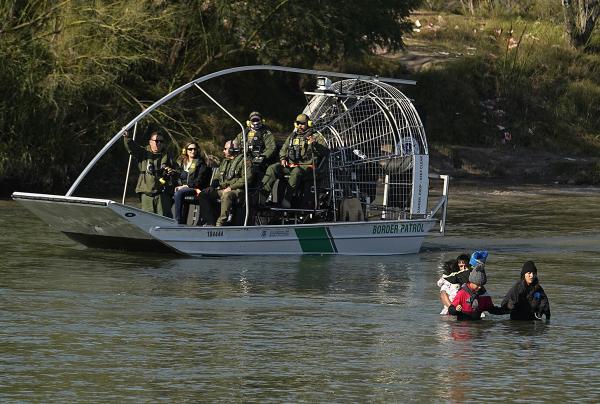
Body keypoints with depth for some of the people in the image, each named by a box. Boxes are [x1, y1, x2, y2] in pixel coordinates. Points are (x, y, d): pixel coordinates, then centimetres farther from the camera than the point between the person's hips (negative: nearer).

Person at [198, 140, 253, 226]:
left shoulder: (244, 161, 1)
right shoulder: (224, 162, 26)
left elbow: (247, 179, -11)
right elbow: (217, 178, 29)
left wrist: (231, 187, -17)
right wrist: (212, 186, 7)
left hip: (236, 190, -8)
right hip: (221, 189, 8)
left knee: (227, 196, -41)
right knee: (203, 194, -14)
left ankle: (220, 224, -41)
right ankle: (210, 223, -21)